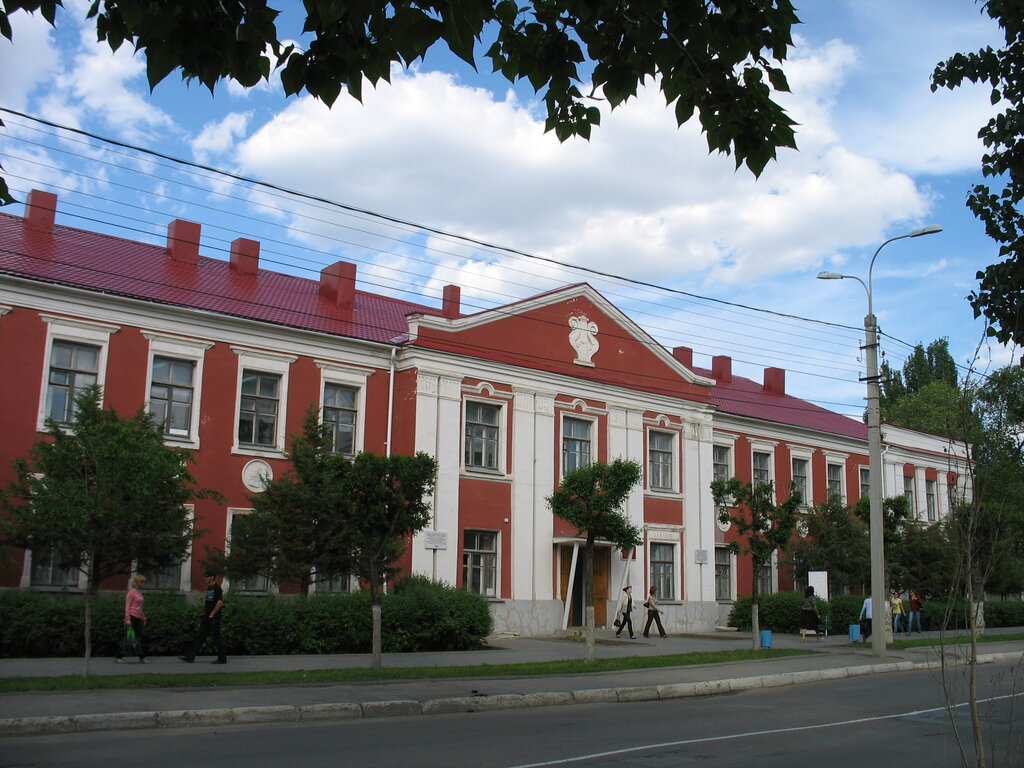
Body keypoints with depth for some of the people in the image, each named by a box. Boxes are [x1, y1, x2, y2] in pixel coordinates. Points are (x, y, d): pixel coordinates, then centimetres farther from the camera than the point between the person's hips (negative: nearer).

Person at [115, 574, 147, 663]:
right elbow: (127, 606, -12)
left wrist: (143, 618, 20)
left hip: (138, 618, 8)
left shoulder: (140, 593, 15)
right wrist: (127, 619, -18)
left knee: (142, 637, 4)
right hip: (132, 617, -8)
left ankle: (142, 658, 8)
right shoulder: (131, 592, -8)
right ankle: (118, 657, 8)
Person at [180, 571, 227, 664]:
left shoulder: (217, 588, -11)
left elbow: (220, 602, -20)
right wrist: (204, 613, 16)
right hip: (206, 618, 9)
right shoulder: (208, 588, 16)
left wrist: (212, 614, -18)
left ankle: (222, 659, 5)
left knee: (217, 638, -3)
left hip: (214, 618, -9)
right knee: (199, 637, 6)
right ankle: (190, 657, 7)